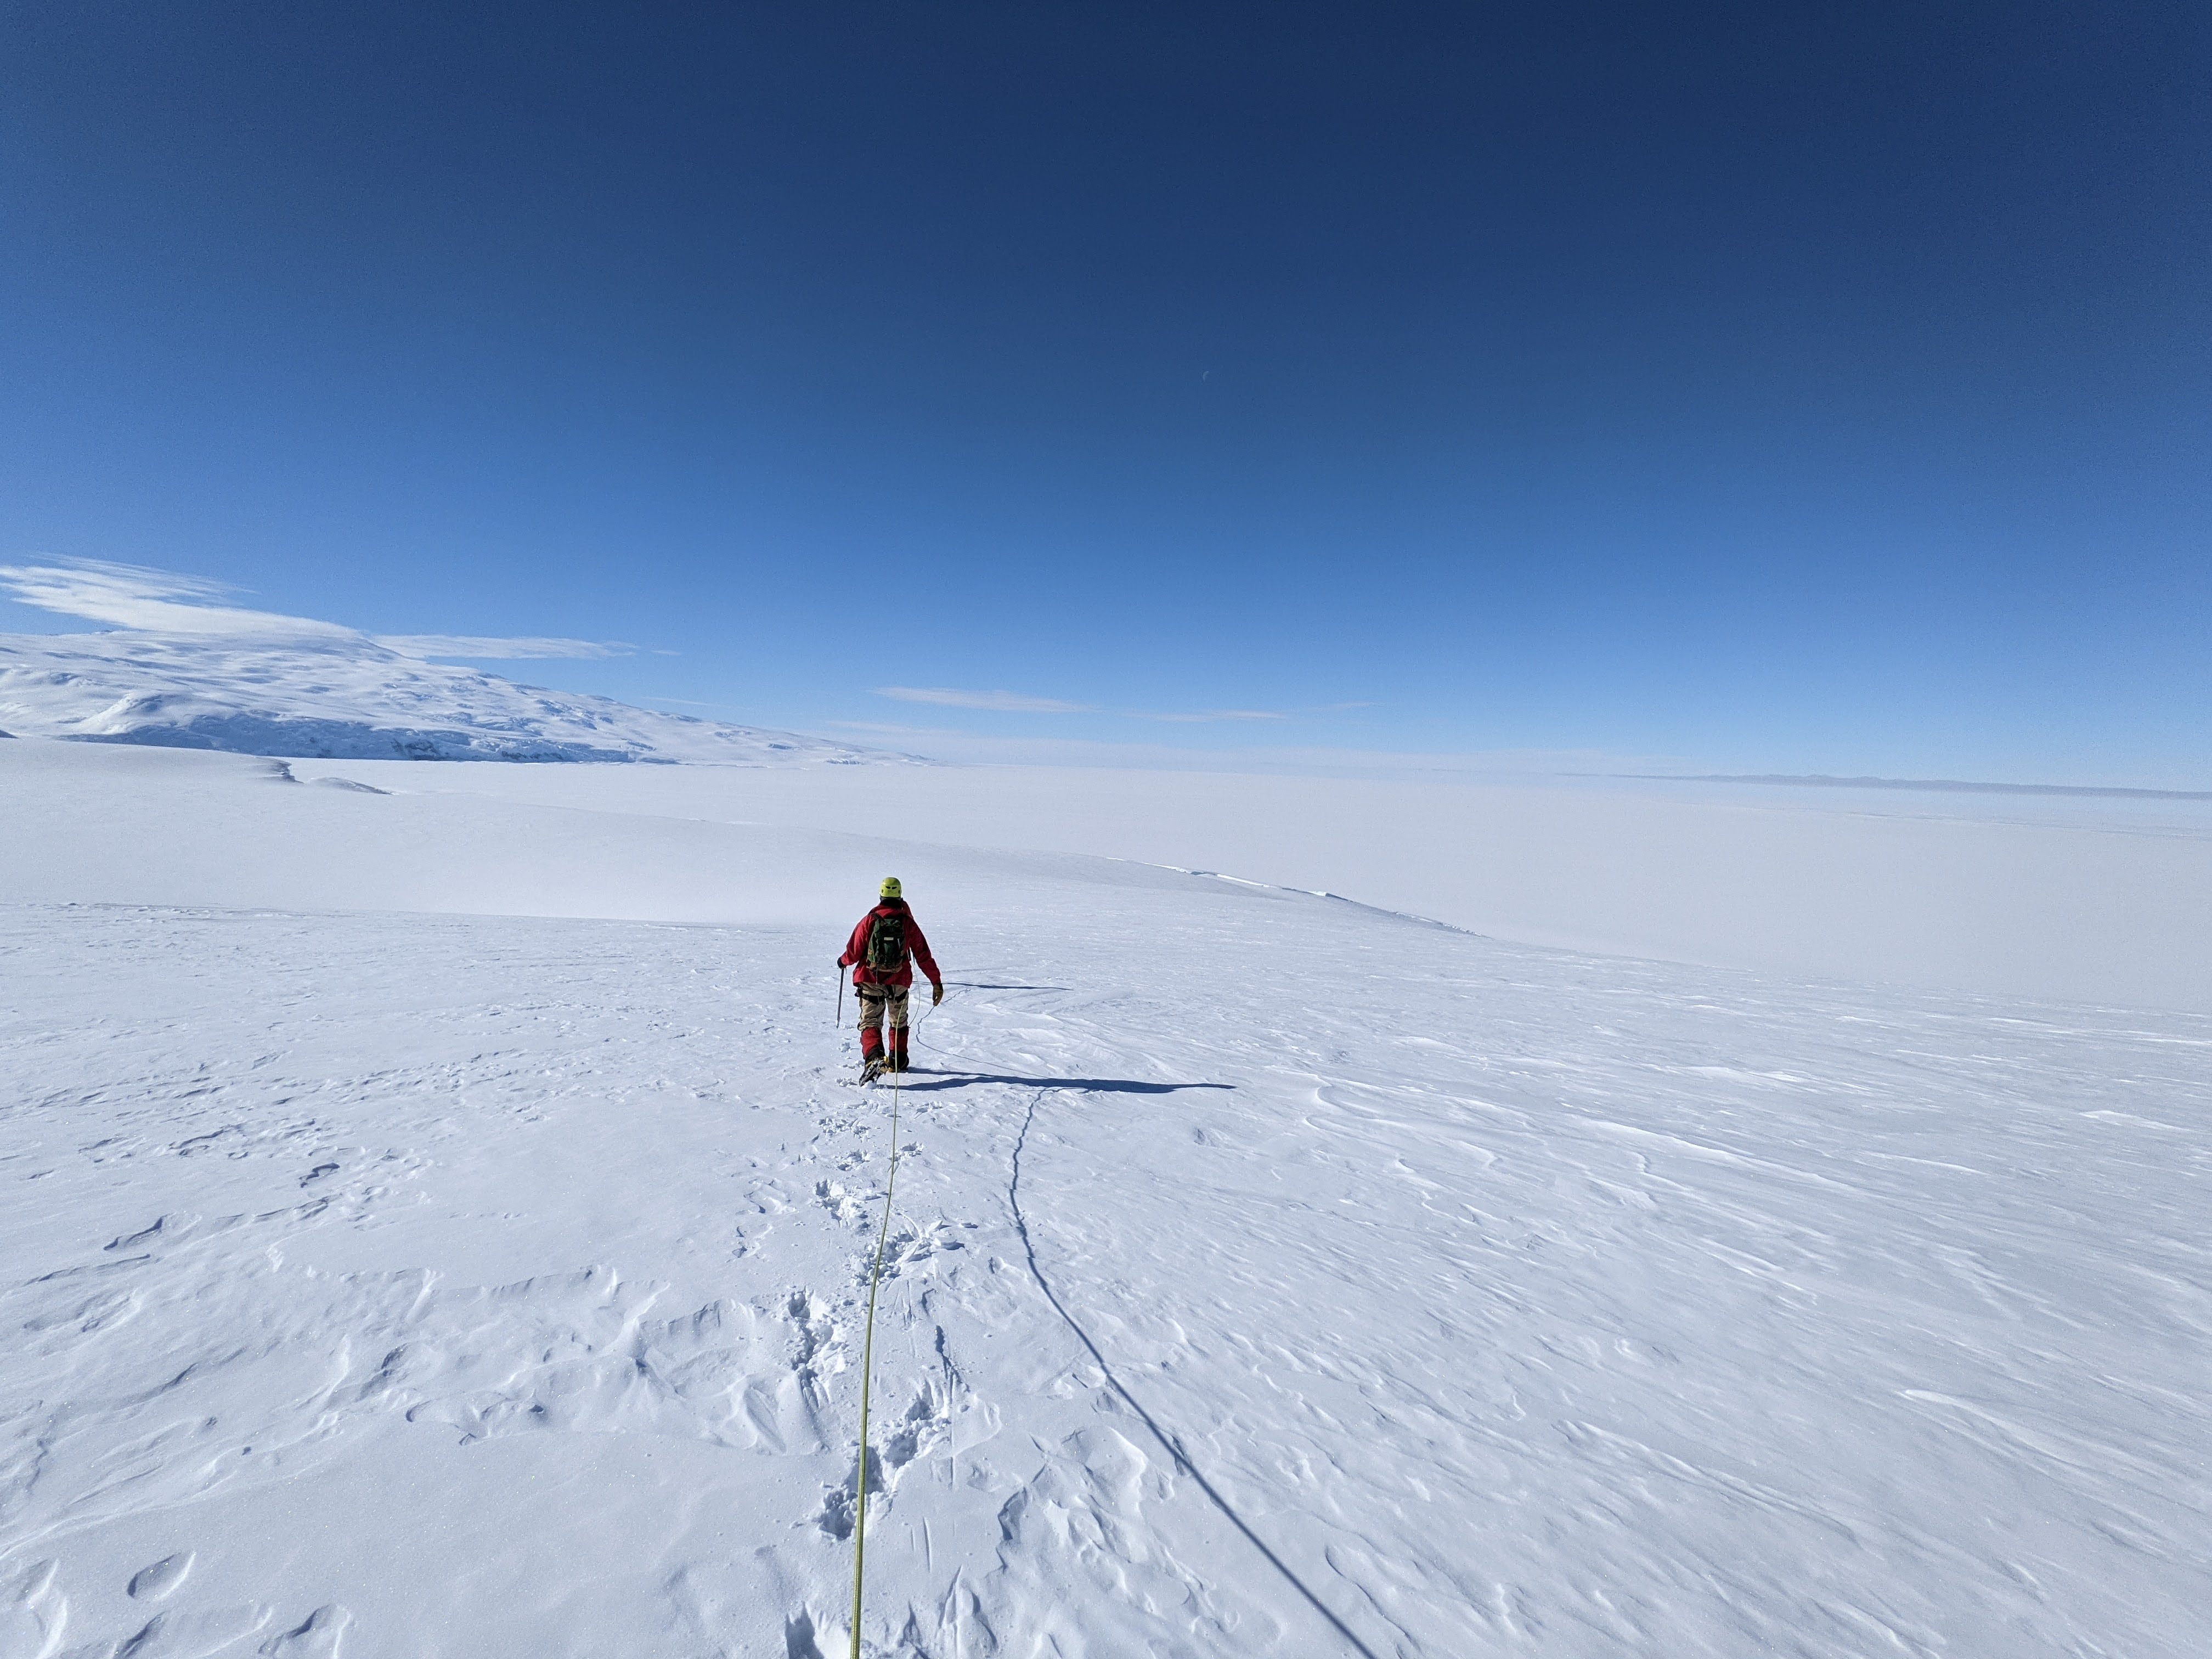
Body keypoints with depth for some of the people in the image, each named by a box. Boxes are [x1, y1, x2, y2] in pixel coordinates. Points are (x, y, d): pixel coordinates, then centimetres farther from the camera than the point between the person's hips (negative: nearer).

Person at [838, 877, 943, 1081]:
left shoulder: (869, 920, -7)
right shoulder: (908, 923, -3)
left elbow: (854, 953, -4)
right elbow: (924, 955, -1)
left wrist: (843, 962, 20)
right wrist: (937, 982, 4)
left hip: (871, 981, -1)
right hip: (899, 982, 2)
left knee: (870, 1022, 1)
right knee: (899, 1022, 23)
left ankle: (874, 1058, -23)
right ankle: (897, 1061, 28)